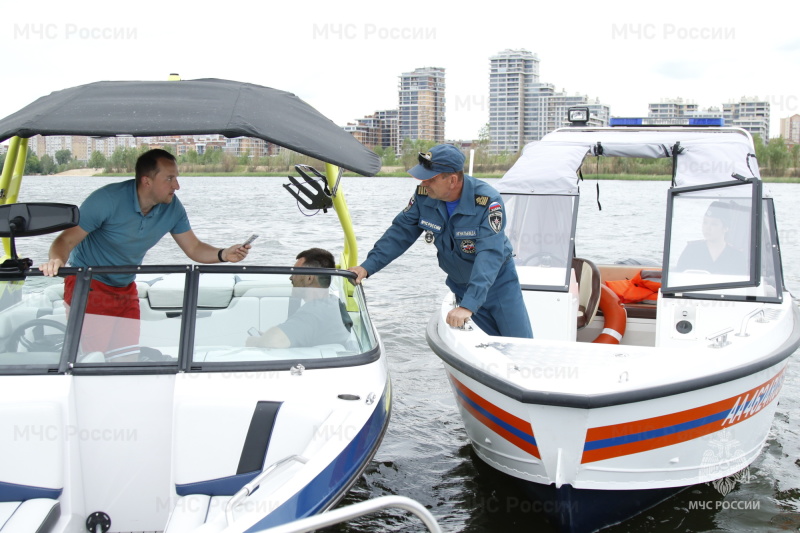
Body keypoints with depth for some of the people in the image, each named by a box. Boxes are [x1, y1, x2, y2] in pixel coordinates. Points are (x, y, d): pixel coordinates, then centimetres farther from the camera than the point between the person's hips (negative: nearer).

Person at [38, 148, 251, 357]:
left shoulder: (172, 208, -8)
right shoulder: (107, 199, -24)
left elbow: (194, 249, -3)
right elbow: (66, 240, -24)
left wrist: (223, 254, -23)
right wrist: (57, 261, -47)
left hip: (127, 291, 5)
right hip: (88, 286, -5)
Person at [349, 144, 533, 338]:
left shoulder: (488, 202, -29)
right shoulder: (424, 195, -13)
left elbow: (489, 257, -36)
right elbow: (400, 233, -5)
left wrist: (468, 305, -45)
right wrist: (367, 267, -16)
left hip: (498, 282, -3)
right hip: (461, 286, 4)